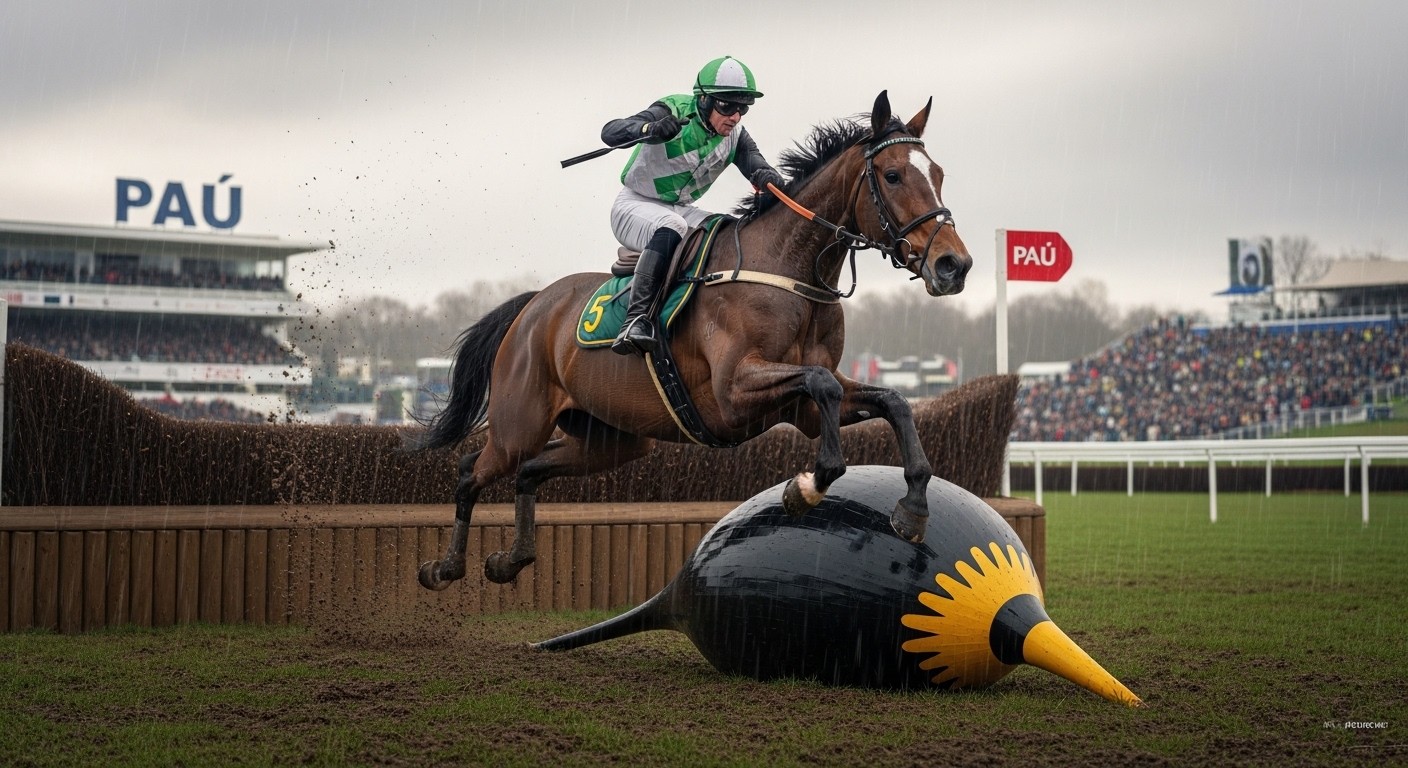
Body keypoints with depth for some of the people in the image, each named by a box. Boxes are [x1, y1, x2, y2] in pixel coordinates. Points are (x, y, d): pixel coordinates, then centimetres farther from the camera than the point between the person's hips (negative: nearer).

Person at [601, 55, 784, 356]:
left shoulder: (735, 137, -2)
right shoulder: (673, 113, -21)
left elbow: (757, 167, -14)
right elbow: (610, 132, -31)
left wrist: (769, 178, -40)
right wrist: (651, 129, -52)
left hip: (681, 209, 6)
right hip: (634, 206, -6)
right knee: (671, 227, -37)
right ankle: (637, 318, -43)